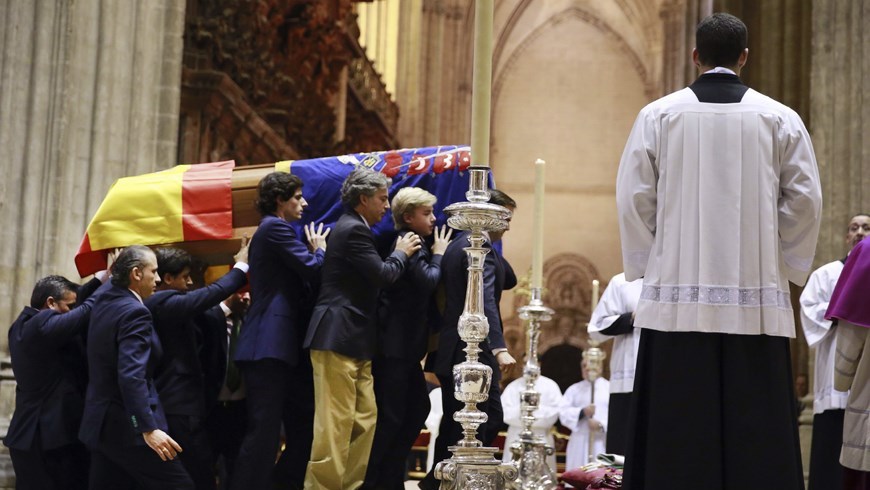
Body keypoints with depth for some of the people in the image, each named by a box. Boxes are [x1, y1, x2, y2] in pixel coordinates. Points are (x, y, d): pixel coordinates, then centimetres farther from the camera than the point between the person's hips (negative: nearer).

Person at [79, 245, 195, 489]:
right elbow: (131, 376, -26)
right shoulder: (134, 312, -17)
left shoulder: (104, 303, 9)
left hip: (101, 423, 10)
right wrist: (148, 428, -28)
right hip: (128, 426, -10)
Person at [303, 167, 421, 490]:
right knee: (336, 422, -9)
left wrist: (399, 253, 18)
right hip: (338, 339, -11)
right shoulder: (354, 229, -12)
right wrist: (401, 253, 1)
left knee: (365, 419, 9)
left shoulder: (353, 228, 21)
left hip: (353, 341, 11)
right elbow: (383, 275, -16)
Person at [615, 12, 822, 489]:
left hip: (677, 297, 0)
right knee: (756, 433, 3)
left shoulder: (658, 115, 3)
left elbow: (633, 198, 0)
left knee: (679, 437, 1)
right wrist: (784, 267, 12)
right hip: (756, 300, 1)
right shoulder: (780, 119, 5)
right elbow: (805, 200, 2)